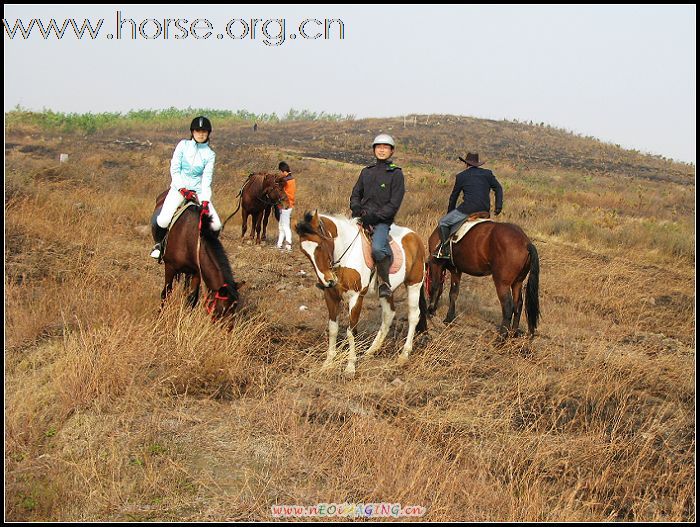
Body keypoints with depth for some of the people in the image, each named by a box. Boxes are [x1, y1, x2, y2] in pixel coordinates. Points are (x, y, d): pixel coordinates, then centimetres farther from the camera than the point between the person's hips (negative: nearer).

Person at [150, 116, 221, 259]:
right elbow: (174, 169, -4)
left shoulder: (210, 154, 0)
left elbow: (207, 179, -7)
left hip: (198, 190, 2)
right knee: (163, 220, -26)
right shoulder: (183, 145, -1)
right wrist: (183, 190, -16)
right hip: (179, 187, -2)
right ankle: (158, 244, 4)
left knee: (216, 225, -14)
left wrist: (205, 202, -20)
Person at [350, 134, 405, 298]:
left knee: (377, 248, -33)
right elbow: (355, 194, 21)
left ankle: (385, 283, -15)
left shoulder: (396, 174, 2)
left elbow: (394, 204, -5)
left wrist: (375, 216, -16)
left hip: (382, 221, -5)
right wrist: (356, 208, -2)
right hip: (361, 217, 5)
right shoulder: (366, 172, 17)